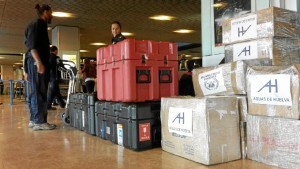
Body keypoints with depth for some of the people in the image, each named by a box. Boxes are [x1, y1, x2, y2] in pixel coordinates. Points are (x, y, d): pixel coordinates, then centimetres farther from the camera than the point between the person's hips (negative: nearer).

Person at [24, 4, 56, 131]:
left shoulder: (41, 26, 24)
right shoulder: (36, 24, -4)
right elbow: (32, 45, -16)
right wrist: (38, 62, -27)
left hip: (39, 63, 10)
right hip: (36, 62, -10)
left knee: (36, 92, 9)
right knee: (39, 92, -11)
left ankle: (34, 120, 14)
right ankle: (39, 121, -11)